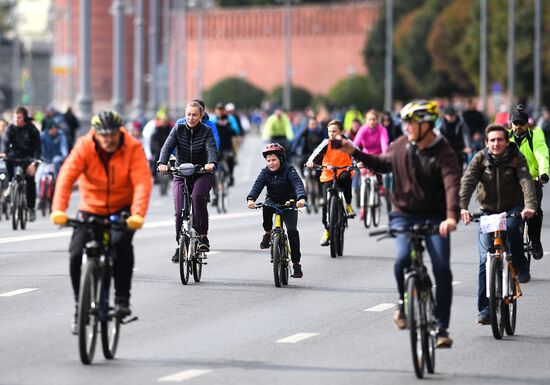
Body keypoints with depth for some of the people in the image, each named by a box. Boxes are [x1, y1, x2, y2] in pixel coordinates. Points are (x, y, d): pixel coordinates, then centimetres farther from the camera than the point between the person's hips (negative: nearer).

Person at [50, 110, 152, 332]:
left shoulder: (133, 148, -18)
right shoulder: (84, 147, -16)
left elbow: (142, 182, -28)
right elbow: (67, 177, -26)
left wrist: (137, 214, -43)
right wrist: (59, 210, -40)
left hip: (122, 209, -2)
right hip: (91, 208, 2)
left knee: (121, 241, -30)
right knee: (76, 254, -13)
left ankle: (122, 300, -17)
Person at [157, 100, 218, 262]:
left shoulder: (206, 131, -5)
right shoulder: (178, 129, -2)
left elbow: (211, 149, -22)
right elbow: (167, 146, -16)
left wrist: (211, 163, -44)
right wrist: (162, 163, -36)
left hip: (202, 174, -2)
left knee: (197, 196, -32)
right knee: (179, 212, -10)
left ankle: (202, 236, -24)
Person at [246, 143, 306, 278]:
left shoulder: (289, 170, -17)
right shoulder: (265, 172, -8)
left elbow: (298, 184, -32)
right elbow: (257, 185, -22)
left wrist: (301, 198, -52)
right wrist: (250, 199, -43)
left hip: (288, 203, -2)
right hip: (273, 201, 2)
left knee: (292, 230, -19)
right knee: (266, 206, -35)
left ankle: (296, 263, -11)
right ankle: (268, 233, -10)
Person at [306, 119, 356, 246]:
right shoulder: (326, 143, -3)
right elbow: (317, 153, -15)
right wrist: (311, 162, -35)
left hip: (342, 172, -1)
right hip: (328, 176, 1)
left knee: (345, 177, -38)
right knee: (327, 203, -9)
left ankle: (348, 205, -17)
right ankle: (327, 230, 11)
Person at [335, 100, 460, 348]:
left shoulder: (444, 154, -13)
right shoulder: (401, 145, 3)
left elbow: (452, 185, -29)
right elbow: (383, 164, 24)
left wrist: (451, 216, -45)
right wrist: (355, 153, 14)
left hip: (434, 218, -2)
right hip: (404, 215, 2)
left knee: (442, 269, -11)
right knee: (403, 259, -24)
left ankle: (442, 328, 0)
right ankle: (404, 304, 4)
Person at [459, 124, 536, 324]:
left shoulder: (517, 158, -9)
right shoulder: (480, 158, -7)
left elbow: (526, 182, -22)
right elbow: (467, 182, -20)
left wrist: (530, 206, -41)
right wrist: (462, 206, -38)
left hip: (512, 209, -1)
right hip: (488, 212, 1)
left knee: (511, 226, -37)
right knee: (486, 260, -8)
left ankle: (520, 268, -14)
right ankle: (485, 309, -2)